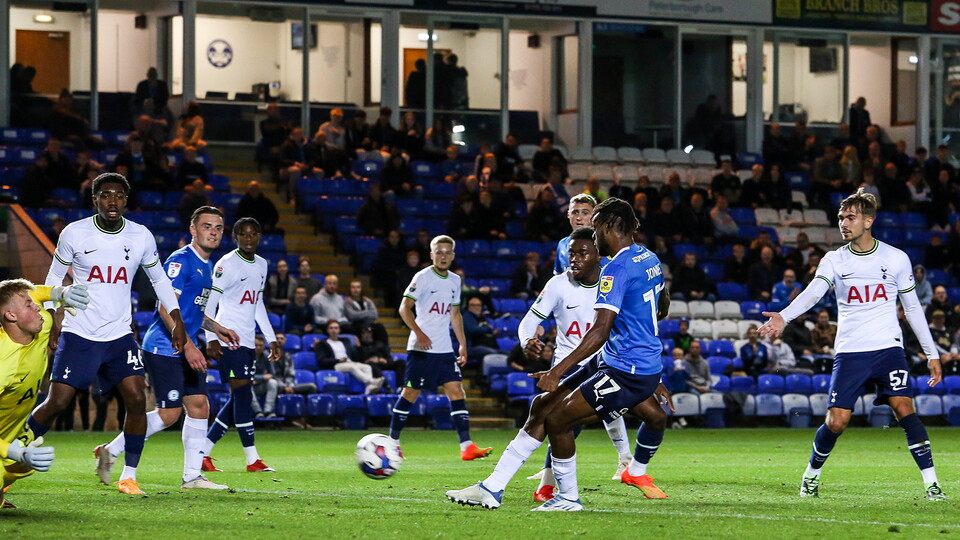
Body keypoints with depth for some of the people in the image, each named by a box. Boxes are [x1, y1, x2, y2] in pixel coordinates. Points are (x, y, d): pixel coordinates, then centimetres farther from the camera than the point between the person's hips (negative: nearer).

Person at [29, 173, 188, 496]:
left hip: (119, 336, 2)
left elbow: (159, 279, 15)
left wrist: (177, 321, 9)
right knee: (56, 404, -8)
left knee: (137, 400, -13)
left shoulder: (141, 238, 0)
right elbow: (55, 278, 6)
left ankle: (128, 477, 0)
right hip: (78, 336, -2)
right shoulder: (74, 234, -6)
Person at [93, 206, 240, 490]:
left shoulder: (206, 266, 16)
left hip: (186, 350, 9)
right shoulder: (181, 261, -14)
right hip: (164, 348, -9)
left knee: (199, 406, 4)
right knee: (169, 413, -9)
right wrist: (188, 346, -26)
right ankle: (110, 451, 4)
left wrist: (216, 328, 19)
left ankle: (192, 476, 9)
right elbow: (166, 307, -21)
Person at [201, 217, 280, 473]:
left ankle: (203, 453, 12)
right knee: (242, 393, -11)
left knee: (238, 400, 5)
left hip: (247, 341, 8)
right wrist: (211, 339, -19)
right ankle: (252, 459, -11)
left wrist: (271, 339, 20)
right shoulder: (227, 264, -9)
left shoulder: (261, 265, 14)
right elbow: (209, 302, -11)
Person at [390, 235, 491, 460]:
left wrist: (463, 344, 19)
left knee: (456, 391, -4)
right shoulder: (423, 277, -7)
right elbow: (404, 308, -11)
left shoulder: (454, 280, 13)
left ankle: (467, 447, -8)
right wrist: (419, 333, -23)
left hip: (445, 349, 6)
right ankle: (393, 442, 9)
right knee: (411, 393, -3)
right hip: (421, 348, -6)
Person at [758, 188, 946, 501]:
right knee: (836, 421, -5)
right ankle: (812, 474, 22)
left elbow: (912, 307, 12)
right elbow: (813, 293, -13)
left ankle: (931, 483, -12)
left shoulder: (896, 259, 4)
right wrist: (783, 317, -33)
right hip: (850, 352, 0)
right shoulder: (834, 261, 3)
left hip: (888, 348, 0)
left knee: (904, 408, -18)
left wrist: (932, 354, 12)